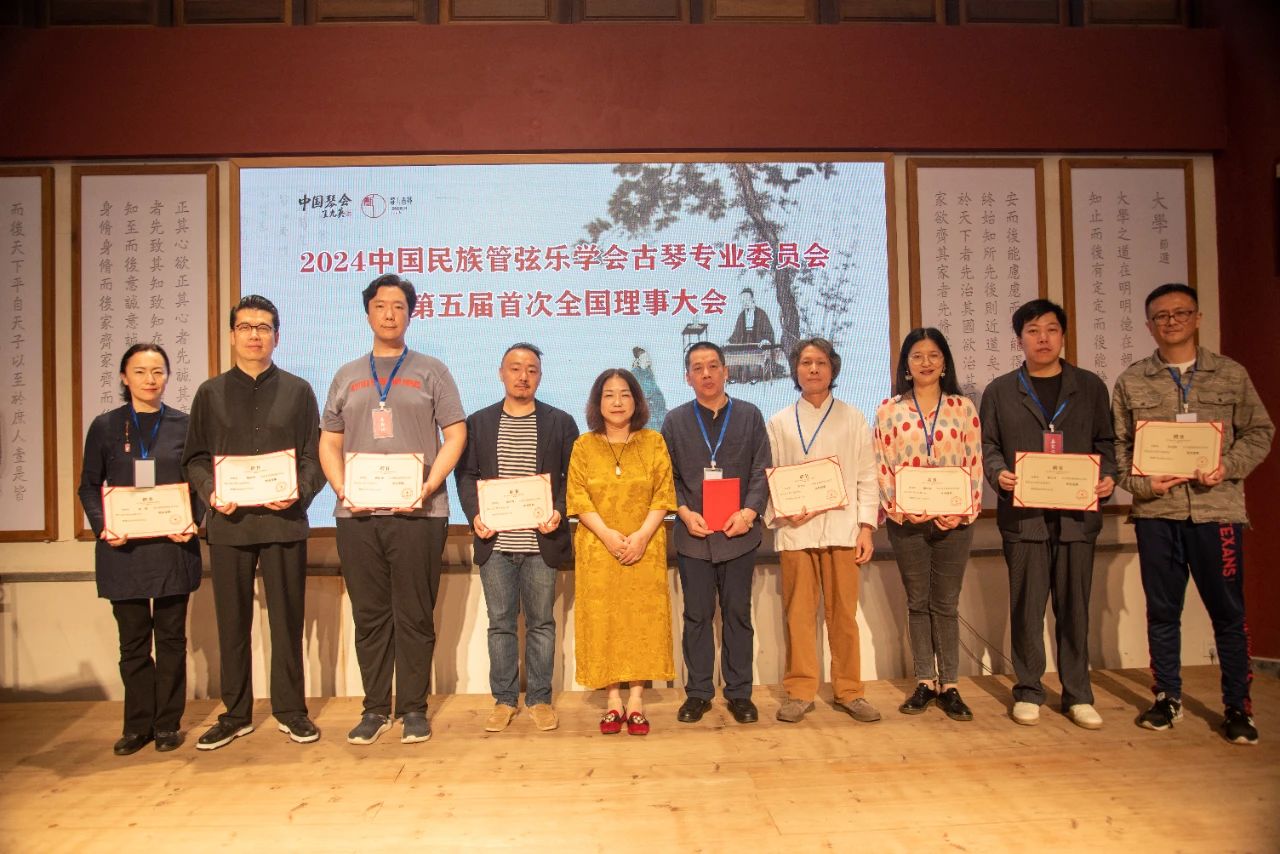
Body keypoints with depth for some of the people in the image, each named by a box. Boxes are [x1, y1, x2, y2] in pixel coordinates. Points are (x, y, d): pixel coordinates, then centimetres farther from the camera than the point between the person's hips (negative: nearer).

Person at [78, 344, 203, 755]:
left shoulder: (185, 425, 3)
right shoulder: (105, 427, 5)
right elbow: (89, 485, 7)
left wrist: (193, 521, -11)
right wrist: (101, 525, -9)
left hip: (173, 547, 0)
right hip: (123, 549, 1)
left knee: (171, 637, 7)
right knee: (133, 640, 8)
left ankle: (168, 723, 18)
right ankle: (137, 724, 19)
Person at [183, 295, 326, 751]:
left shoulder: (297, 390, 8)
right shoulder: (211, 393, 11)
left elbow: (314, 456, 4)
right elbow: (195, 458, 9)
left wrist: (299, 492, -14)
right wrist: (210, 492, -10)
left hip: (283, 520, -1)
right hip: (229, 522, 1)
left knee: (287, 618, 4)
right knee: (232, 621, 8)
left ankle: (290, 709, 17)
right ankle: (235, 713, 21)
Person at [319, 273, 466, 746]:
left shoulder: (431, 371, 8)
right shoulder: (346, 376, 16)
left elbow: (455, 435, 2)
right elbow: (329, 443, 14)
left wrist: (428, 487, -11)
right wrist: (342, 488, -3)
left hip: (417, 512, -3)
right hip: (357, 514, 3)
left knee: (414, 616, 2)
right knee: (369, 615, 8)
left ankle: (413, 709, 13)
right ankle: (375, 708, 19)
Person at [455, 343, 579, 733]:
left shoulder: (560, 422, 5)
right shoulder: (478, 422, 9)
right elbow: (465, 474, 7)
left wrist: (560, 511, -12)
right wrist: (475, 515, -8)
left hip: (541, 540, -1)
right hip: (495, 542, 1)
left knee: (541, 623, 7)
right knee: (500, 623, 8)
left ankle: (539, 699, 18)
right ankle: (503, 700, 18)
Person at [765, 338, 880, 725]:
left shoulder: (853, 419, 9)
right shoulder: (779, 423, 10)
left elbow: (867, 477, 7)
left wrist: (867, 527, -1)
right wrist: (781, 513, -9)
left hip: (842, 529, 0)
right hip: (796, 530, 0)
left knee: (843, 613, 4)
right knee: (798, 613, 3)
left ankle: (849, 690, 16)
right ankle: (800, 692, 14)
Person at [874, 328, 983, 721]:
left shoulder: (963, 407, 4)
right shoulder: (889, 410, 3)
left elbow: (975, 464, 3)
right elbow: (882, 467, 0)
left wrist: (964, 509, -9)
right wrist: (899, 508, -11)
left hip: (953, 520, 0)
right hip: (907, 521, 0)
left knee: (946, 603, 7)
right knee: (917, 602, 9)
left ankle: (949, 685, 15)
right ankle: (924, 683, 19)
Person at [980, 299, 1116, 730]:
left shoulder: (1090, 387, 11)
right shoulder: (1000, 391, 7)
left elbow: (1105, 442, 11)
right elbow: (987, 445, 6)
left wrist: (1107, 475, -7)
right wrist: (998, 473, -13)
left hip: (1077, 513, 1)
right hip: (1023, 514, -1)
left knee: (1075, 607, 7)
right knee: (1026, 607, 3)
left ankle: (1078, 695, 18)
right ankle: (1028, 691, 15)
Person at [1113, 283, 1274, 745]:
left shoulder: (1231, 374, 6)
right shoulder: (1131, 381, 6)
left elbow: (1259, 432, 7)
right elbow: (1117, 444, 5)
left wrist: (1228, 466, -10)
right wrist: (1140, 482, -10)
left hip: (1217, 507, 0)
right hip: (1156, 511, 1)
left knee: (1228, 611, 4)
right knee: (1162, 610, 9)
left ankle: (1237, 707, 18)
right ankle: (1168, 698, 23)